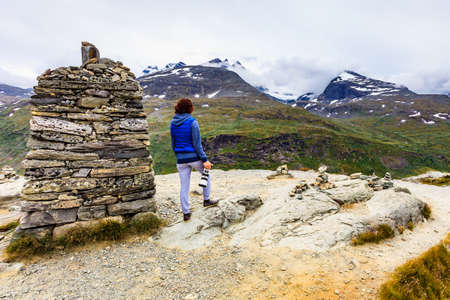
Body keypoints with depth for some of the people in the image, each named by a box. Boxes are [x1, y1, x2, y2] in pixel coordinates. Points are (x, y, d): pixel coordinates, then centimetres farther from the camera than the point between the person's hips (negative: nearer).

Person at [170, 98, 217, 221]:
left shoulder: (173, 123, 3)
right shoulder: (192, 122, -13)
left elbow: (173, 144, 10)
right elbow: (197, 144, -17)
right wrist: (204, 160, -13)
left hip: (181, 159, 4)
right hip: (194, 157, -4)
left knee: (184, 186, 12)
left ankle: (186, 213, 19)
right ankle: (206, 200, 31)